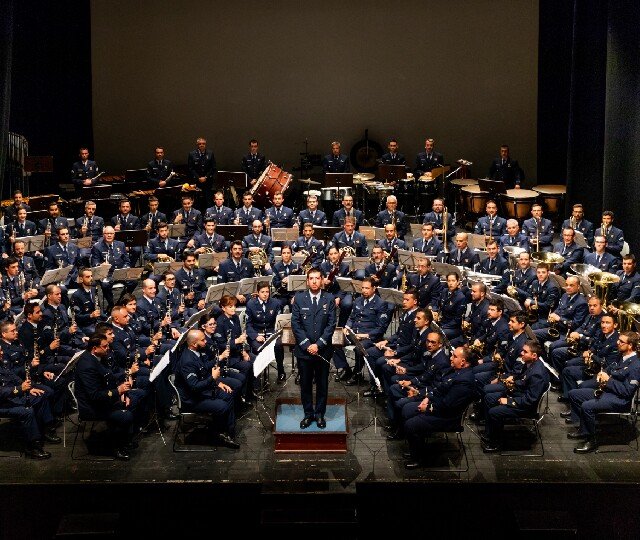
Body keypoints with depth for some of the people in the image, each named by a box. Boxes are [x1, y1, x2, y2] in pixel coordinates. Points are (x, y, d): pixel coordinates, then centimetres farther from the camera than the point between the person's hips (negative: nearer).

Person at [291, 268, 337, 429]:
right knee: (305, 384, 8)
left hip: (323, 350, 0)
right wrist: (307, 345, -12)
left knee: (322, 384, 9)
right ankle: (308, 414, 20)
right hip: (303, 350, 0)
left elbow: (331, 324, -4)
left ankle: (320, 414, 22)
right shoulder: (299, 299, 0)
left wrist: (318, 344, -13)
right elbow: (295, 324, -3)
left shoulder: (329, 299, 0)